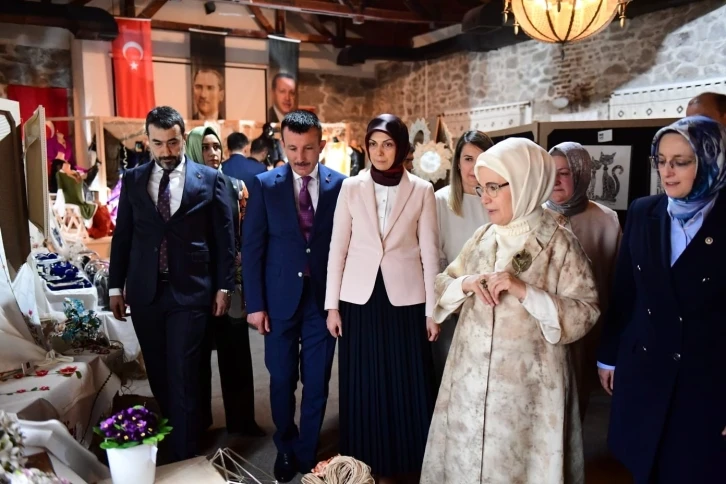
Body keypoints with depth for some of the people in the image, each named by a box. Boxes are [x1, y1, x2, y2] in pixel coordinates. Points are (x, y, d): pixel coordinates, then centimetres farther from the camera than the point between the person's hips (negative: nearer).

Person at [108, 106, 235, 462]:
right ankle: (171, 430, 34)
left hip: (190, 290, -3)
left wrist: (223, 287, -1)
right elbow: (122, 235, 10)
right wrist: (116, 286, 9)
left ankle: (185, 456, 10)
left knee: (184, 376, -2)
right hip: (144, 291, 3)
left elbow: (224, 236, 1)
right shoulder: (133, 179, 7)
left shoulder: (210, 179, -1)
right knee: (158, 374, 14)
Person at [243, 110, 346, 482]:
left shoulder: (340, 185, -4)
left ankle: (307, 452, 32)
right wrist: (255, 304, -5)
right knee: (282, 380, 13)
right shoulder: (265, 185, -4)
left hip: (324, 298, 0)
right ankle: (286, 450, 36)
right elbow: (252, 248, -3)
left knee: (317, 381, 10)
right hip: (280, 298, 0)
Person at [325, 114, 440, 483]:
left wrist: (432, 310, -1)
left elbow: (429, 253, 0)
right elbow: (337, 248, 2)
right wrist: (332, 305, -1)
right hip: (359, 298, 1)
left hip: (405, 298, 0)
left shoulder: (422, 190, 0)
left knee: (408, 386, 6)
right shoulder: (351, 187, 2)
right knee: (361, 386, 8)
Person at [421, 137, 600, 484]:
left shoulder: (559, 243, -10)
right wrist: (466, 284, -12)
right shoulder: (483, 238, 5)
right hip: (473, 374, 5)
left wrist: (525, 291, -24)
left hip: (527, 382, -5)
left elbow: (585, 312, -13)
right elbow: (442, 286, 10)